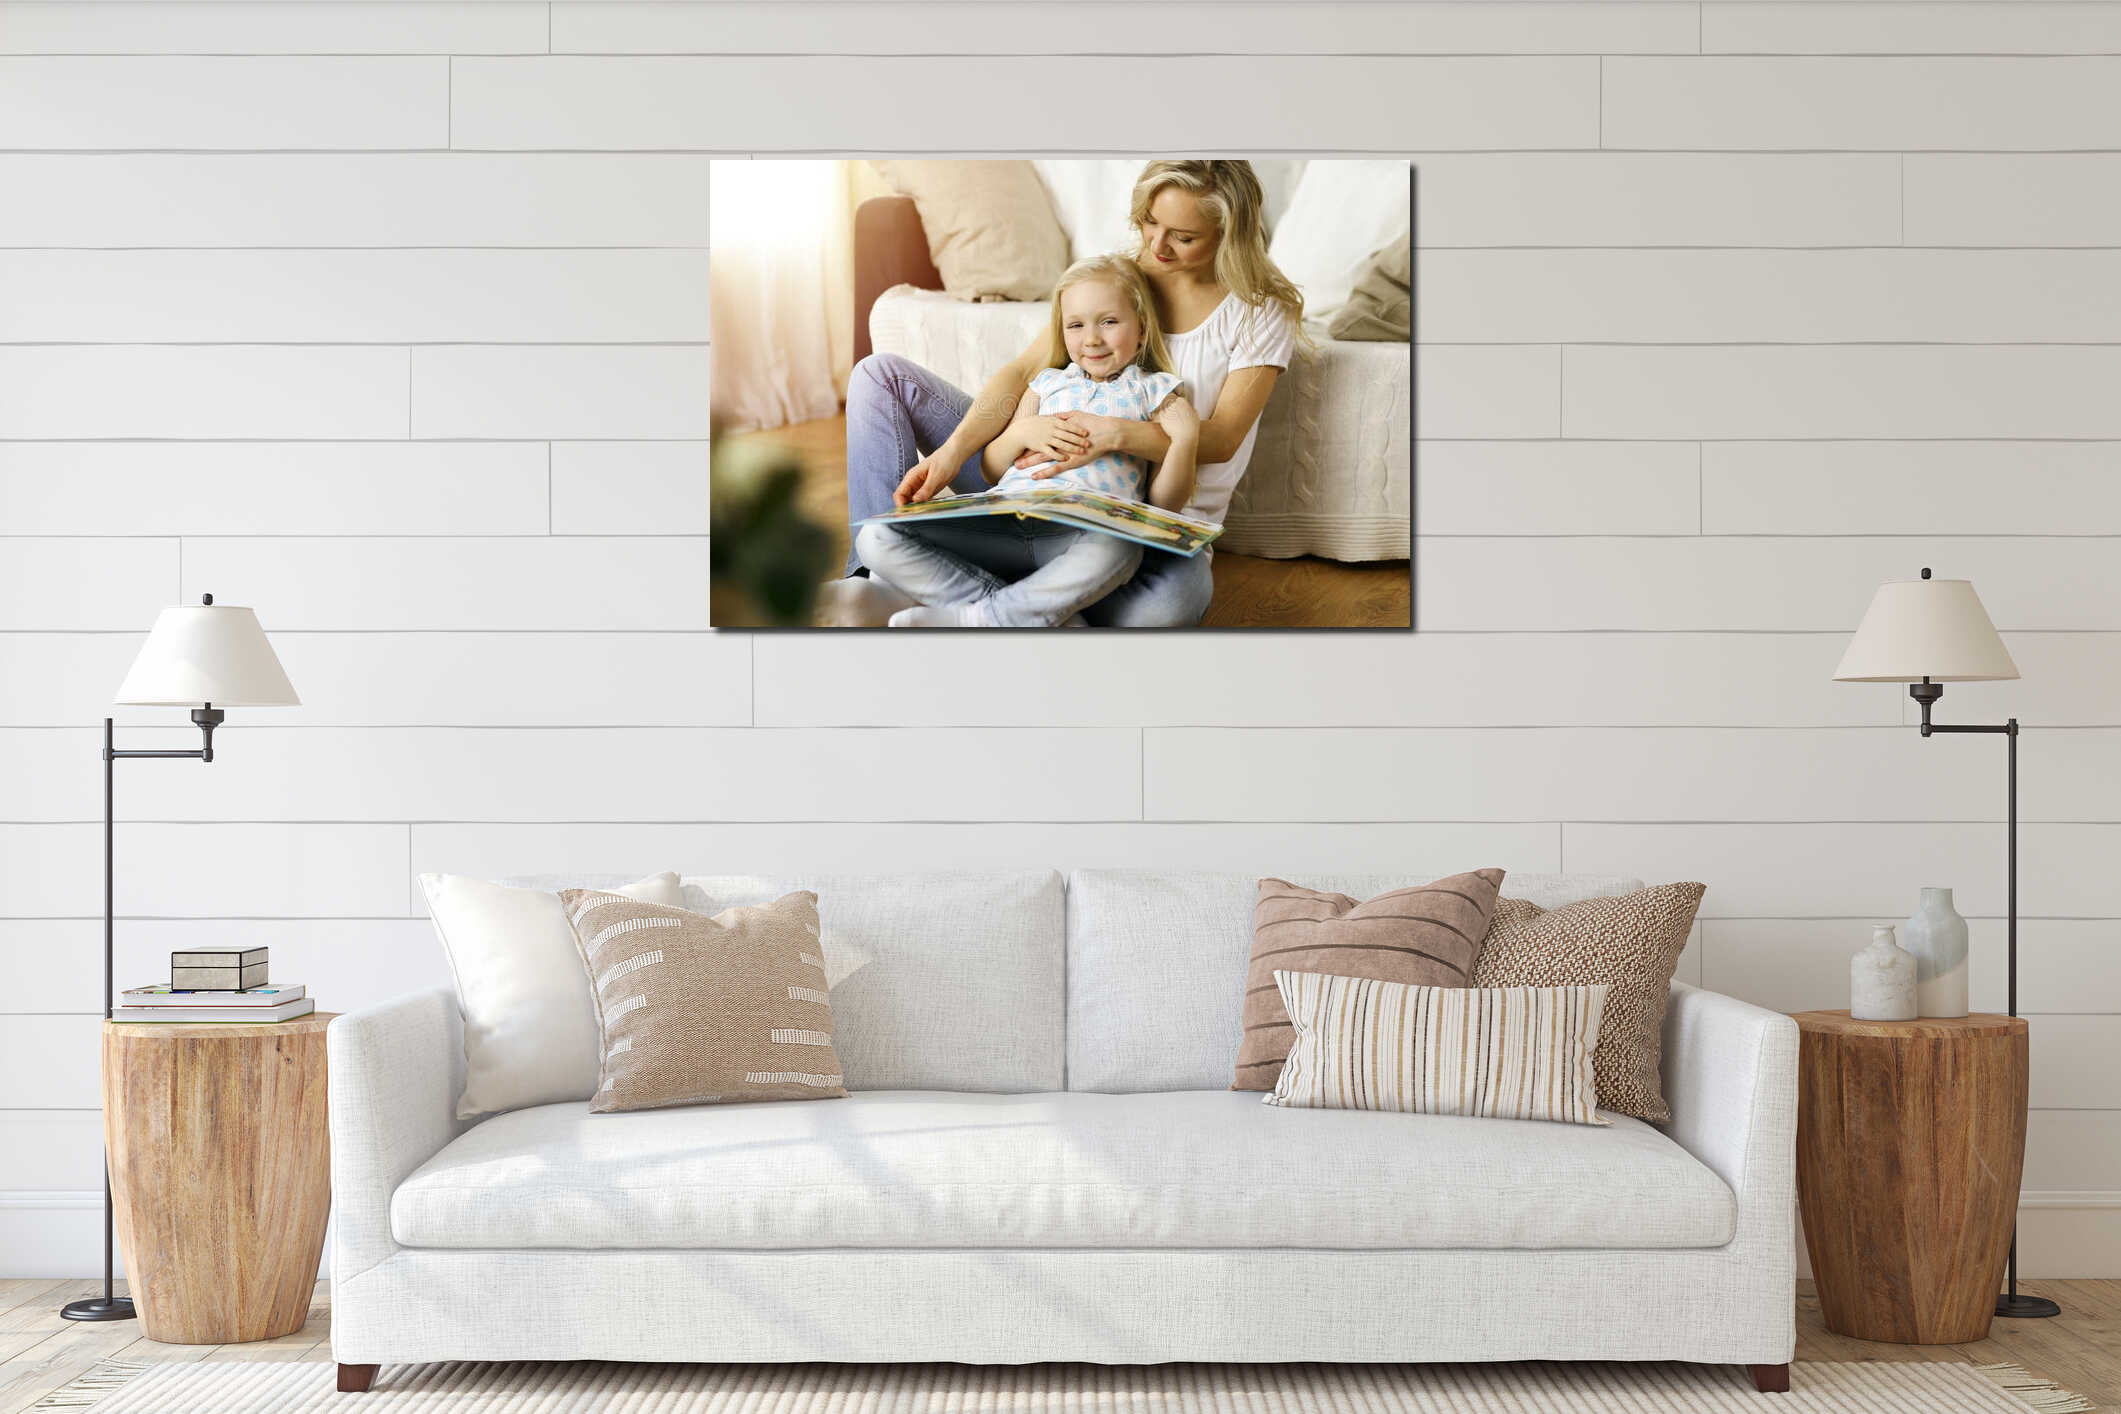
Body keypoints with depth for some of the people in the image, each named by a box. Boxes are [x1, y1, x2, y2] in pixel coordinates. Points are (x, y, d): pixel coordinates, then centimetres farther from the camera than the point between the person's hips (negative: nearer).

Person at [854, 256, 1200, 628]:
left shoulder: (1151, 391, 17)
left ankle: (976, 617, -30)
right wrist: (1021, 433, 3)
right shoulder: (1049, 383, 27)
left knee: (1116, 549, -43)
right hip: (1007, 520, 3)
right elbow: (990, 471, 24)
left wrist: (1185, 440, -9)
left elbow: (1163, 503, 9)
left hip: (1090, 525, -3)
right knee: (876, 537, -15)